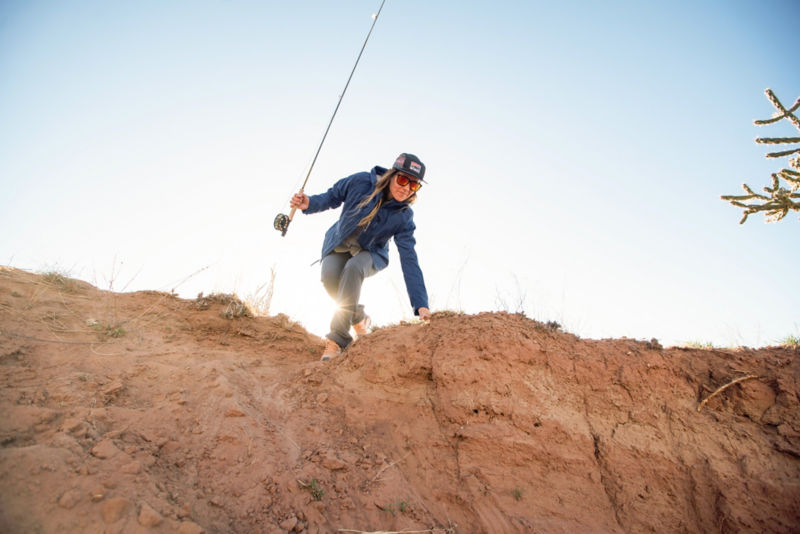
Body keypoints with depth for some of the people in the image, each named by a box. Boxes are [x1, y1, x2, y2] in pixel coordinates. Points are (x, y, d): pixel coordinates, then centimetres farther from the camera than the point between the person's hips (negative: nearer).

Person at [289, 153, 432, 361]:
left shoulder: (403, 217, -22)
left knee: (354, 267, -36)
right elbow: (332, 197, -4)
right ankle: (358, 317, -1)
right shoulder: (360, 182, -21)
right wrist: (310, 204, -26)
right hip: (338, 246, 1)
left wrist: (421, 304, -31)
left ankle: (338, 337, -27)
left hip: (369, 253, -1)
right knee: (329, 275, -31)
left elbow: (409, 261, -24)